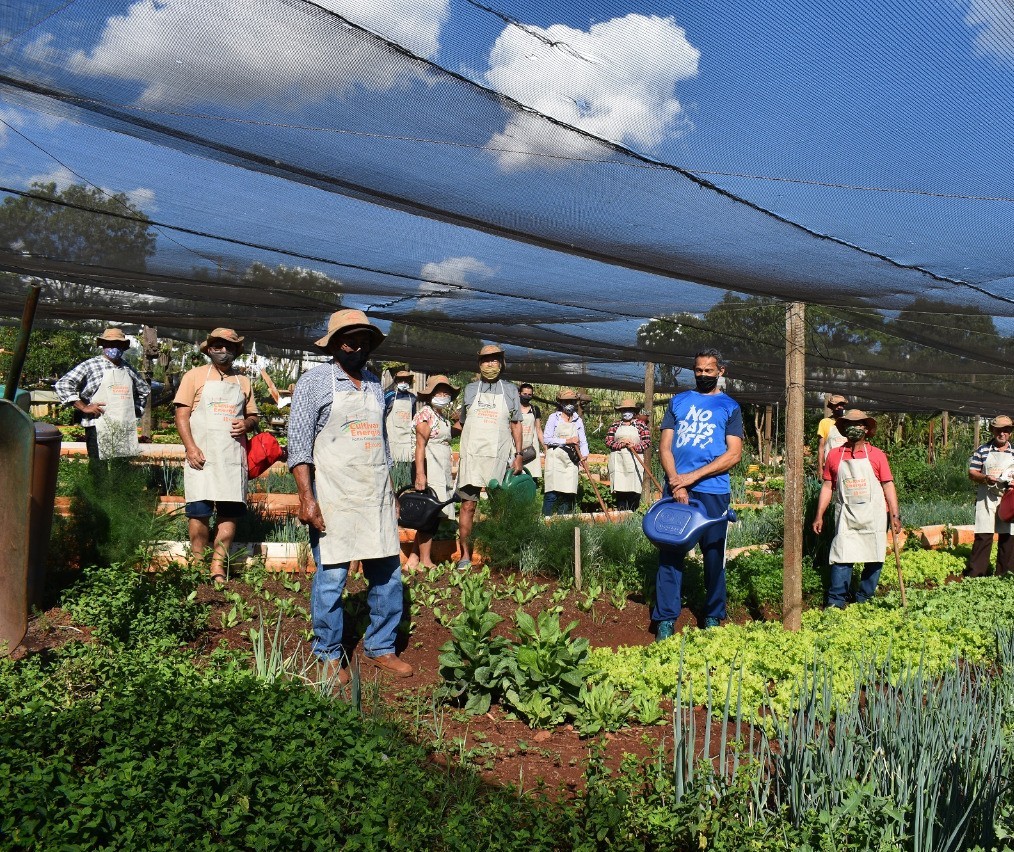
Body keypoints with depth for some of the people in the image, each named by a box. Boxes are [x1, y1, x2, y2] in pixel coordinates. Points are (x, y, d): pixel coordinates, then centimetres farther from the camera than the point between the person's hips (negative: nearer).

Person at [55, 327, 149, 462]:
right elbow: (62, 385, -6)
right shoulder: (91, 365, 0)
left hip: (126, 430, 5)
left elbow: (144, 390, 34)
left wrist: (137, 410, 22)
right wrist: (83, 407, -10)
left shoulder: (128, 369, 17)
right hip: (99, 430, -5)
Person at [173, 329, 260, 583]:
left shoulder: (243, 382, 17)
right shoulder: (195, 376, 7)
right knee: (199, 511, -4)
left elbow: (253, 416, 23)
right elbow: (181, 414, 0)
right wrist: (191, 448, -13)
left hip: (233, 456, 3)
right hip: (201, 455, -3)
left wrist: (247, 423, -3)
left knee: (230, 511, -1)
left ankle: (218, 568, 6)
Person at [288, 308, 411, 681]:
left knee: (388, 575, 7)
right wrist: (307, 498, -16)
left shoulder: (374, 385, 15)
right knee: (331, 577, 0)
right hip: (333, 497, -6)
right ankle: (329, 656, 15)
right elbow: (298, 442, -8)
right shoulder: (315, 381, -3)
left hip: (376, 496, 6)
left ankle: (380, 648, 22)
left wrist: (390, 493, 18)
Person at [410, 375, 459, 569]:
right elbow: (420, 445, -14)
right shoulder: (426, 414, -6)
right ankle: (425, 563, -4)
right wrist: (419, 474, -21)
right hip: (430, 472, -9)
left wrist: (450, 475, 16)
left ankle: (414, 558, 12)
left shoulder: (444, 418, 20)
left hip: (443, 473, 9)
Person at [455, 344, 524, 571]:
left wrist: (518, 455, 4)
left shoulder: (510, 390, 11)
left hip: (500, 456, 0)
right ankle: (465, 555, 1)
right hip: (471, 455, 0)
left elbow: (516, 424, 11)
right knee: (468, 505, -4)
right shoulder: (470, 389, 12)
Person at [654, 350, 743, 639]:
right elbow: (664, 447, 7)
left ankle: (713, 616, 21)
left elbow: (734, 454, -2)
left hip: (713, 491, -1)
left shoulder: (730, 407, 7)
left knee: (714, 554, 6)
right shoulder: (678, 401, 13)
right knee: (670, 552, 1)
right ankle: (665, 618, 6)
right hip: (676, 488, 1)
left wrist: (692, 477, -10)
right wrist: (676, 481, -10)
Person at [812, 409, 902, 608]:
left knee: (874, 560, 4)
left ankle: (863, 601, 16)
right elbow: (827, 487, 10)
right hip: (846, 517, 0)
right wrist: (819, 516, 7)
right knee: (842, 558, -7)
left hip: (873, 517, 0)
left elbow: (888, 485, 2)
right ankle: (835, 603, -3)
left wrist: (895, 515, -6)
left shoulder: (877, 455, 4)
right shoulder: (834, 455, 7)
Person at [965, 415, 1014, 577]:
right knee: (983, 537, -5)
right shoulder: (983, 451, 5)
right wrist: (985, 478, -15)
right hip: (986, 500, -2)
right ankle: (974, 575, -2)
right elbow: (971, 473, 4)